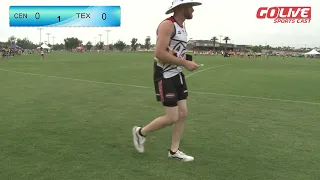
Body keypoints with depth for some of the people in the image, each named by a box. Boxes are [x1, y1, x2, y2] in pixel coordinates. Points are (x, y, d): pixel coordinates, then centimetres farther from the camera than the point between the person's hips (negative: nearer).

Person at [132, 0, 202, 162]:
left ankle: (174, 151, 22)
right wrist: (184, 63, -21)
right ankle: (141, 132, 18)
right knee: (172, 118, -5)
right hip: (164, 76, -9)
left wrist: (186, 59, 5)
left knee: (183, 114, 8)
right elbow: (159, 53, -26)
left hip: (177, 74, 9)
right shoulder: (167, 25, -16)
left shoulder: (182, 28, 13)